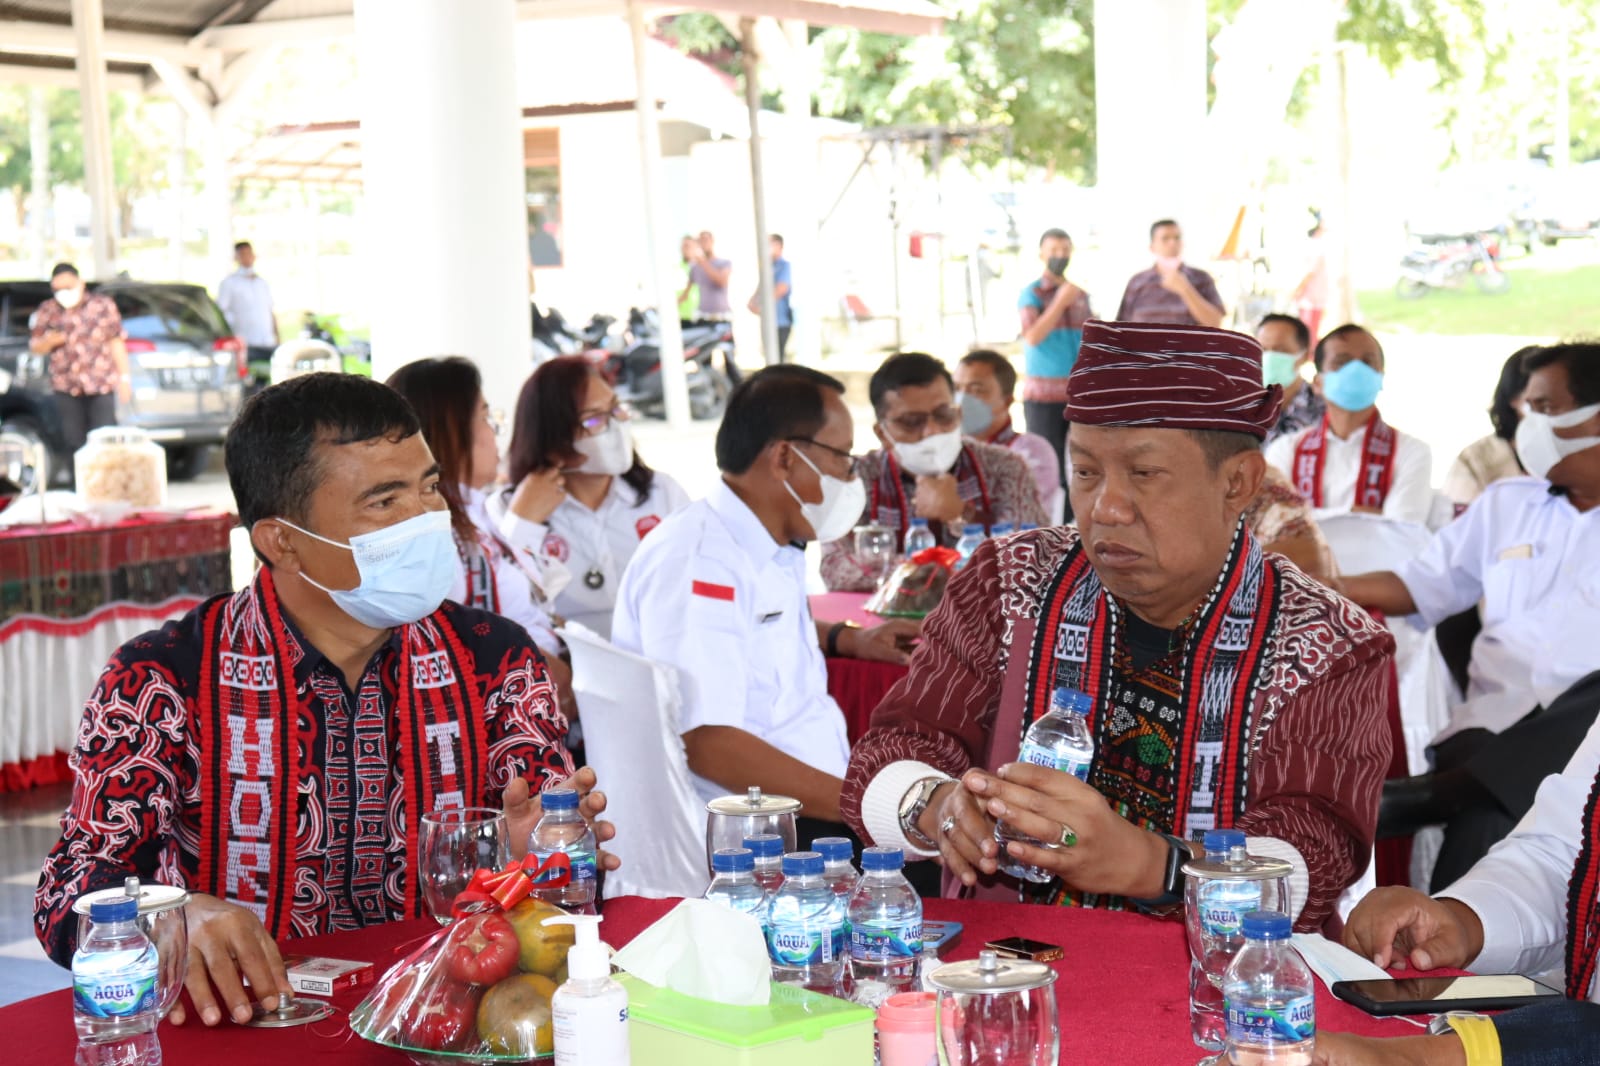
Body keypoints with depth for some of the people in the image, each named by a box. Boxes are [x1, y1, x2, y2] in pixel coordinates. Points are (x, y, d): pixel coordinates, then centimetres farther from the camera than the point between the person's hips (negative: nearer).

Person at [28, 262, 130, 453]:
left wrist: (124, 378, 2)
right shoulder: (47, 311, 8)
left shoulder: (103, 305, 5)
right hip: (66, 387, 2)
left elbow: (116, 343, 7)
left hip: (101, 385, -2)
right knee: (74, 442, 3)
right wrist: (48, 341, -11)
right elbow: (35, 347, 12)